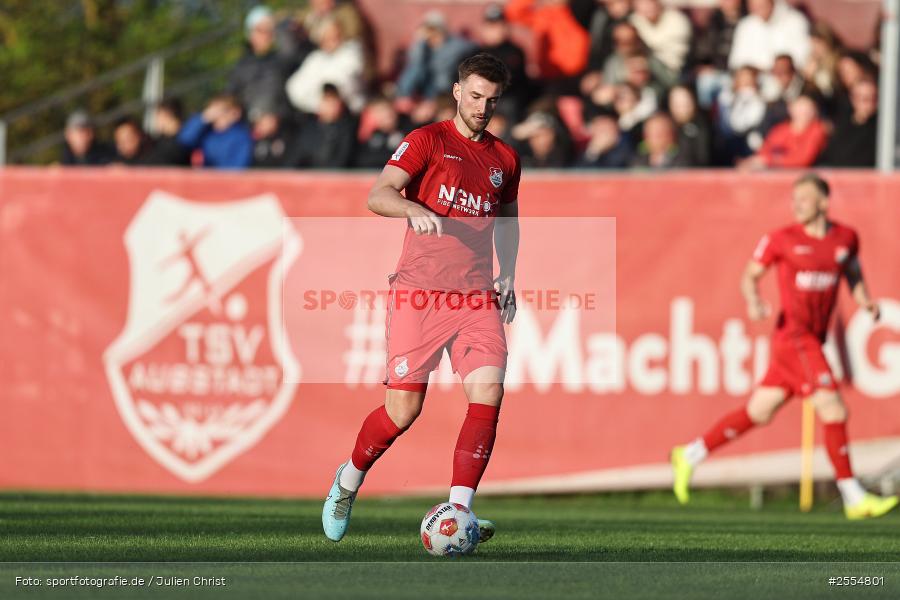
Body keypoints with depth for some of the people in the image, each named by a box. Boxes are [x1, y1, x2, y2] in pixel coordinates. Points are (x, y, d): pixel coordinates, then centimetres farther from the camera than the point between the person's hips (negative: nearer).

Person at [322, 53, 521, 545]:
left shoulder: (505, 159, 16)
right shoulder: (427, 141, 0)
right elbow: (377, 196, -11)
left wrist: (507, 274, 15)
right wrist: (415, 210, -31)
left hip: (478, 297, 4)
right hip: (419, 294, -4)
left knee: (488, 393, -16)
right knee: (403, 410, -6)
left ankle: (457, 510, -12)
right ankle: (349, 480, 23)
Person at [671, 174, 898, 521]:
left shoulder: (846, 238, 8)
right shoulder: (780, 240, -4)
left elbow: (853, 276, 24)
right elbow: (750, 275, 5)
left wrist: (865, 301, 4)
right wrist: (753, 302, -15)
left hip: (813, 341, 6)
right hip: (793, 334, -6)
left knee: (758, 413, 11)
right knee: (834, 411, -12)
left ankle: (689, 456, 25)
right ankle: (853, 498, -6)